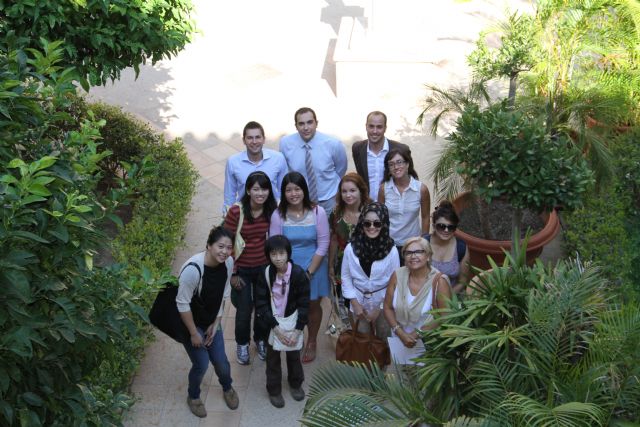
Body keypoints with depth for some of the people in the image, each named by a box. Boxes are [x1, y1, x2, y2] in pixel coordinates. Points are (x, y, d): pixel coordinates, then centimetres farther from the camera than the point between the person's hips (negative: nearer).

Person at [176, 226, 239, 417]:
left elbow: (223, 294, -1)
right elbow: (182, 304, -25)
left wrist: (216, 323, 0)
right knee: (202, 364, 2)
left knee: (221, 361, 12)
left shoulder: (228, 262, -16)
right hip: (190, 322, -5)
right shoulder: (193, 269, -36)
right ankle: (193, 396, 34)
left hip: (212, 321, 5)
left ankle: (227, 388, 44)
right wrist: (194, 333, -17)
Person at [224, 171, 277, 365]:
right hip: (242, 269, -2)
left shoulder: (273, 211, -11)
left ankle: (261, 339, 42)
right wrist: (232, 273, -9)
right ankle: (242, 344, 35)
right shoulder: (235, 212, -20)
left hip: (264, 267, 3)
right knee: (244, 310, 7)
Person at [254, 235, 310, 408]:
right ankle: (274, 390, 31)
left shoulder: (298, 274, -18)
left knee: (294, 354, 17)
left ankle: (295, 384, 41)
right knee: (273, 357, 12)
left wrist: (297, 330, -16)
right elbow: (261, 304, -13)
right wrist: (276, 328, -18)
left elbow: (304, 304, -13)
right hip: (272, 323, 0)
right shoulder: (265, 275, -16)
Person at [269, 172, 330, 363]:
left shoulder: (317, 212, -13)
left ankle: (311, 342, 37)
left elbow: (323, 244, -11)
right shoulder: (278, 215, -11)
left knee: (313, 305, 14)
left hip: (313, 266, 0)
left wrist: (309, 272, -14)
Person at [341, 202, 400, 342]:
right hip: (359, 302, 1)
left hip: (383, 303, -1)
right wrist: (355, 303, -7)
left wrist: (380, 308, -9)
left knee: (383, 339, 16)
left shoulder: (391, 250, -16)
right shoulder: (350, 248, -13)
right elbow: (346, 277, -3)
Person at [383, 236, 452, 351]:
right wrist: (401, 333, -9)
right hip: (399, 339, 2)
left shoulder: (438, 281, -13)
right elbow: (388, 308, 3)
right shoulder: (397, 275, -3)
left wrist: (416, 335, -13)